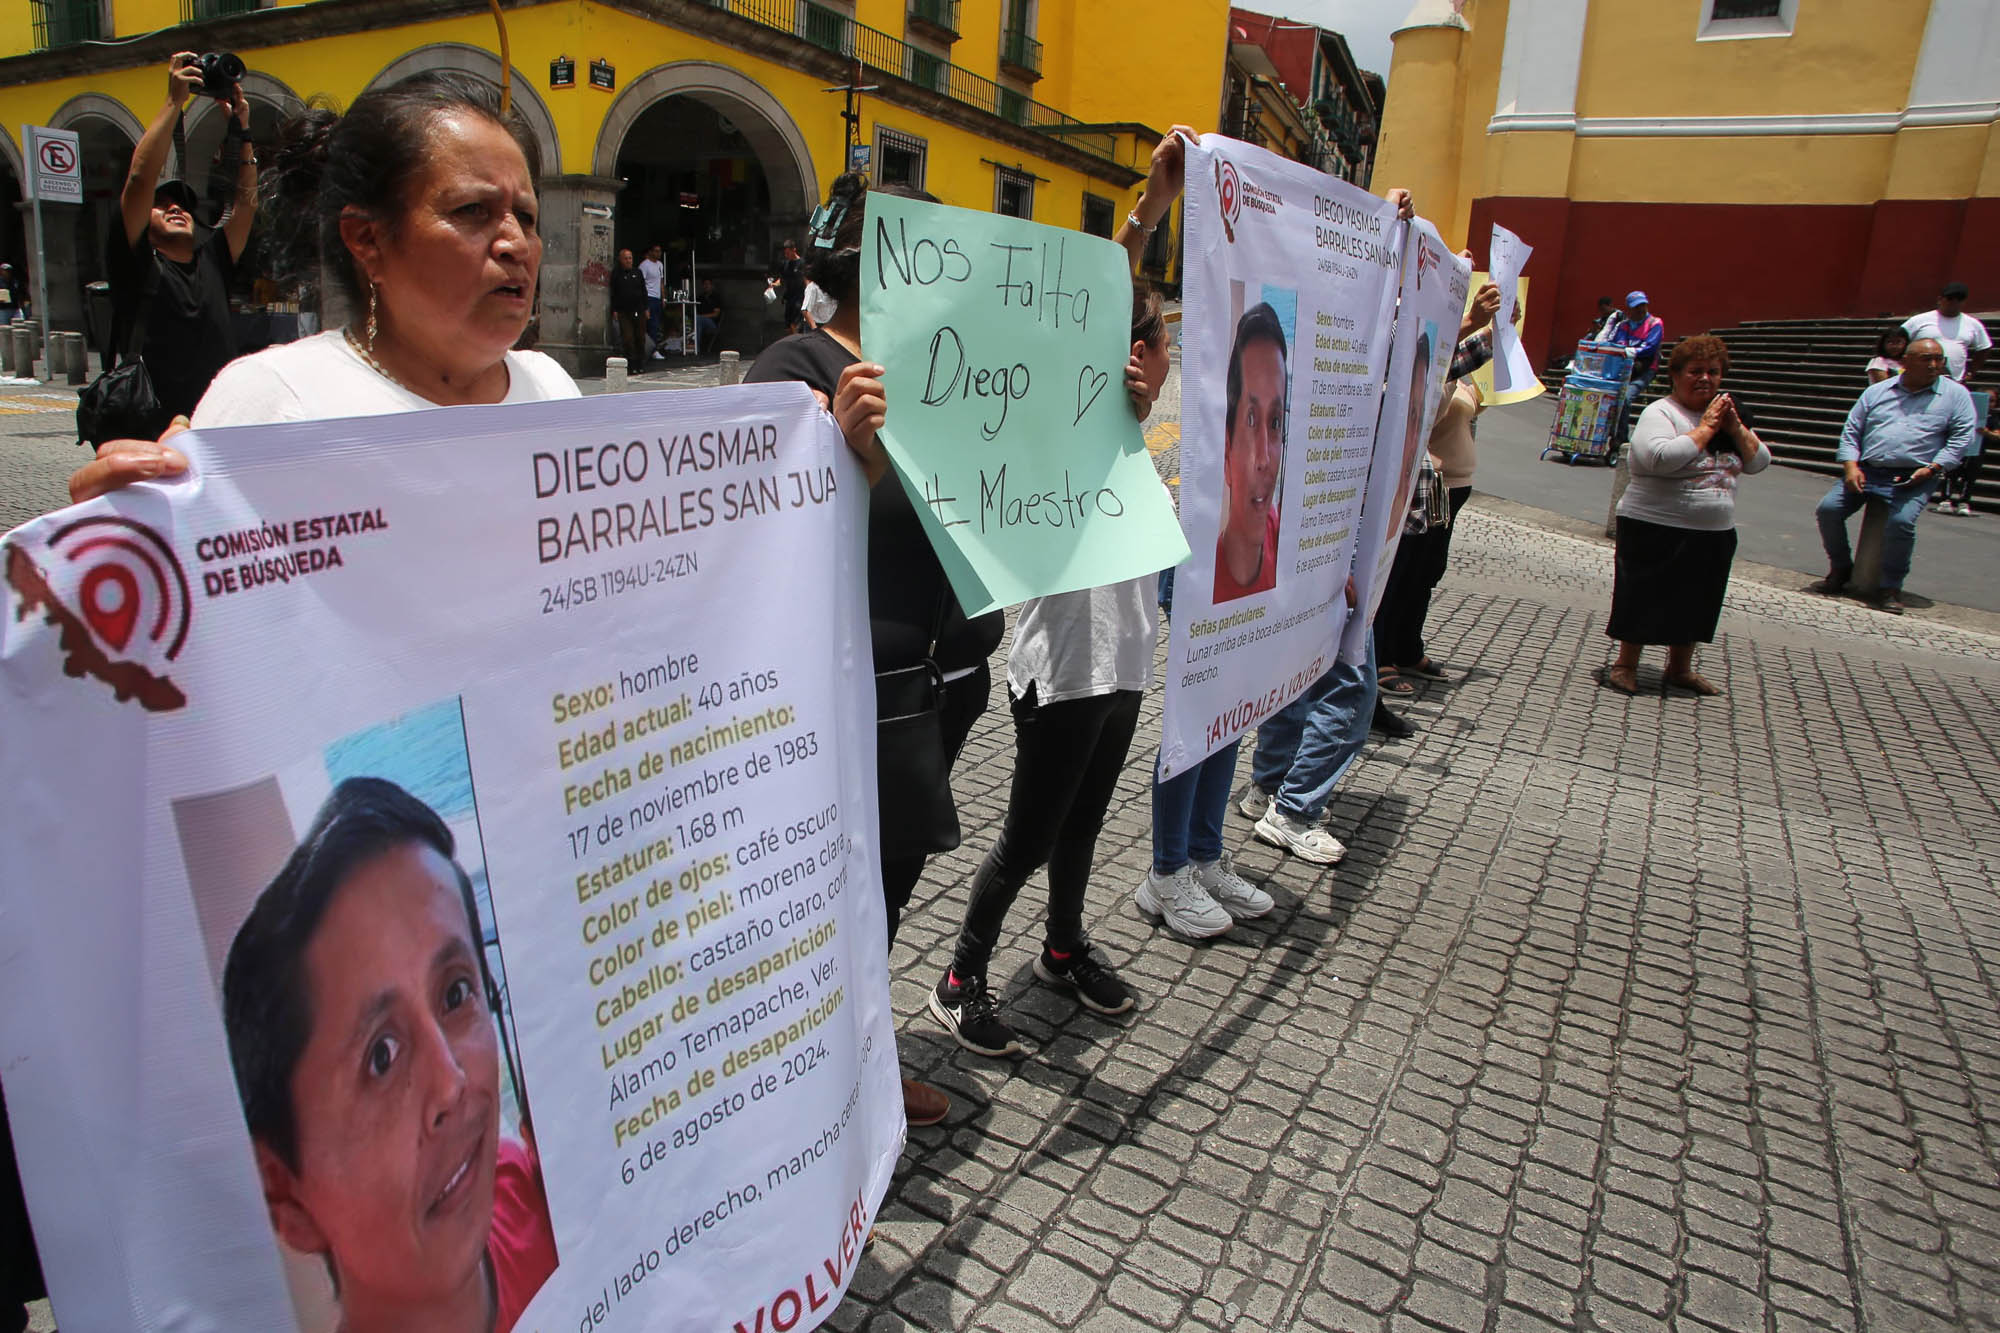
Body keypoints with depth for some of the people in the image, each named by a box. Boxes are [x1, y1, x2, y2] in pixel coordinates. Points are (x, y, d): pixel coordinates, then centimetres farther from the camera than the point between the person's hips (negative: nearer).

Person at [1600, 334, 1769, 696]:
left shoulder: (1725, 414, 13)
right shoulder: (1661, 412, -10)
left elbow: (1758, 463, 9)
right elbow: (1660, 457, -29)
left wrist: (1735, 427, -6)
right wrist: (1706, 428, -18)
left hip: (1715, 534, 7)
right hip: (1657, 530, -7)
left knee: (1695, 602, 15)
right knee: (1645, 598, 0)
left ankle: (1680, 668, 29)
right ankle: (1625, 666, 14)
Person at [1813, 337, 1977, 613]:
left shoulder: (1955, 394, 9)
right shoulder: (1876, 391, 14)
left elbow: (1962, 437, 3)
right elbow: (1851, 432, 12)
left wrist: (1932, 468, -11)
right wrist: (1851, 466, -4)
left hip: (1913, 478, -3)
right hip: (1866, 470, 3)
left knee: (1901, 521, -29)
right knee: (1828, 509, -17)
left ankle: (1891, 587, -12)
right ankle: (1841, 569, 6)